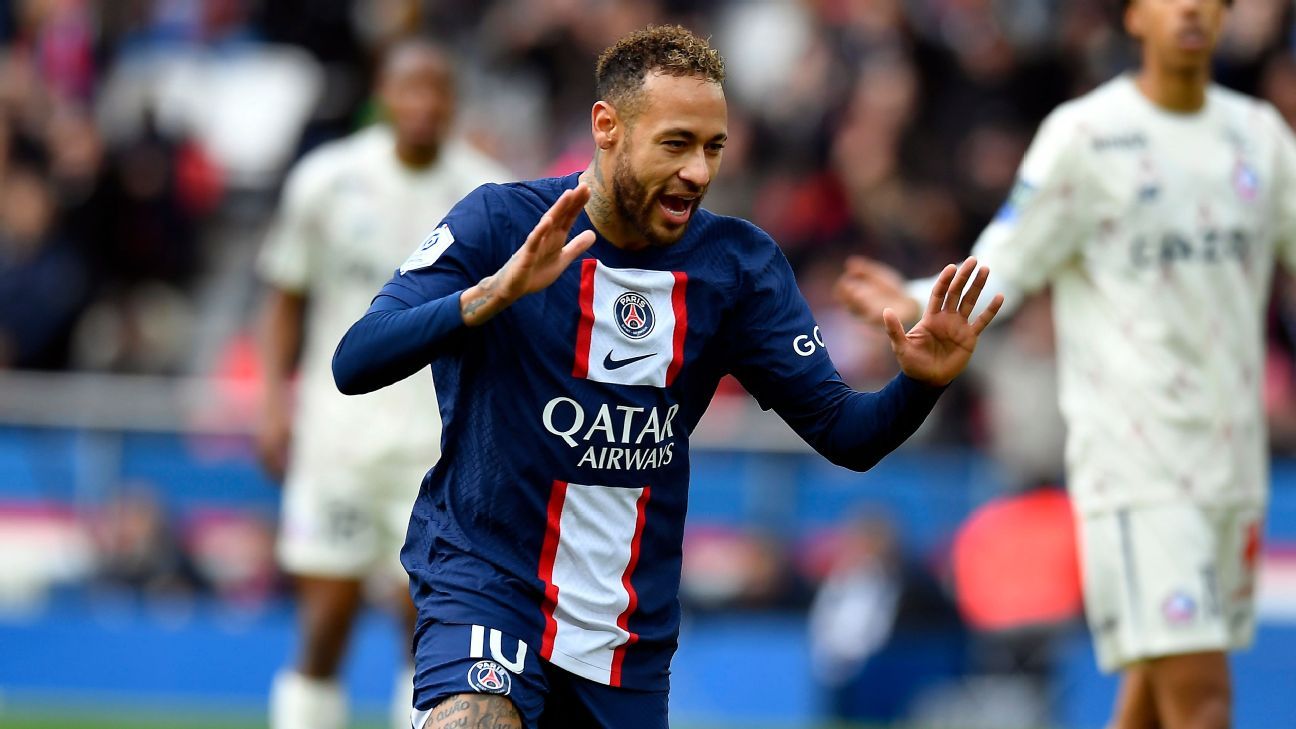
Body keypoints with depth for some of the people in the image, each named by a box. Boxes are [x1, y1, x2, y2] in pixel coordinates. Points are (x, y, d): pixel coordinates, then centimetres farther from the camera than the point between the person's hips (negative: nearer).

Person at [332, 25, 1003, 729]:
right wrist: (499, 290, -32)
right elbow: (354, 364, -19)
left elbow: (842, 433, 0)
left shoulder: (737, 261, 0)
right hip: (482, 584, -5)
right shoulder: (502, 222, -10)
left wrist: (919, 384, -21)